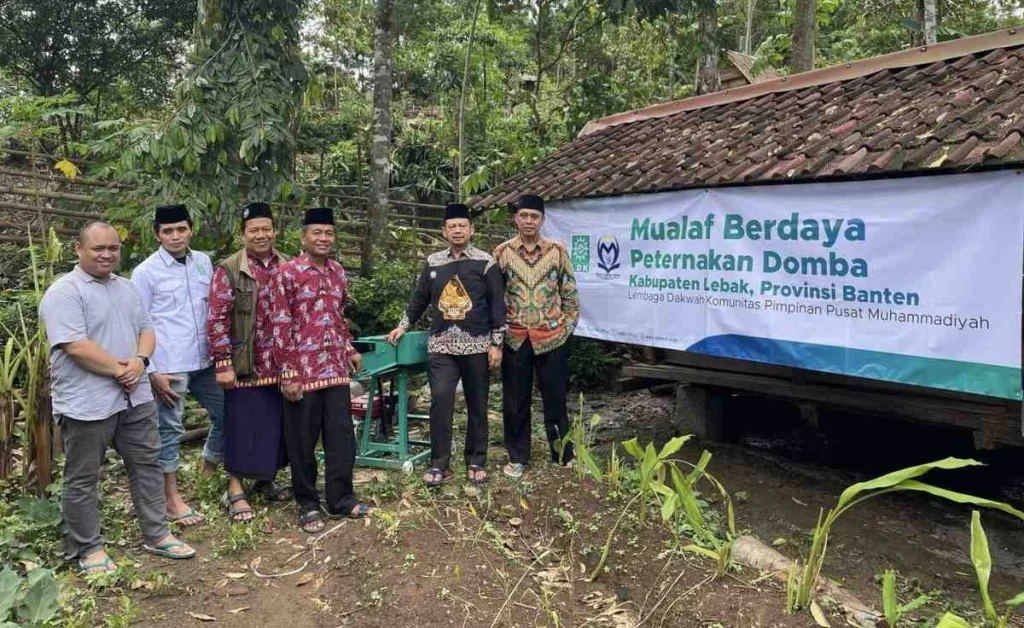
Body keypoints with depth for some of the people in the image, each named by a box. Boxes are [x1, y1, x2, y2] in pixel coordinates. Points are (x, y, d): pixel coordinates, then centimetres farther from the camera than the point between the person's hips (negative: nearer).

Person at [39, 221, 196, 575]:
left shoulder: (126, 288, 13)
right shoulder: (64, 292, -12)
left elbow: (146, 330, 11)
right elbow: (76, 346, -21)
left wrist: (139, 360, -9)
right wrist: (118, 369, -16)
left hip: (135, 398, 7)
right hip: (87, 404, -7)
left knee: (147, 466, 13)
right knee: (82, 479, 7)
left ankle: (156, 535, 25)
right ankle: (87, 549, 21)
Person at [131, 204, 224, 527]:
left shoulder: (204, 262, 8)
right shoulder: (146, 272, -6)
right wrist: (151, 372, -10)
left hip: (205, 360, 6)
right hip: (169, 366, -5)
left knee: (226, 413, 13)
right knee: (170, 429, 3)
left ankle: (208, 473, 35)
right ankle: (172, 500, 16)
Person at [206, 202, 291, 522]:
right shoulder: (228, 270, -6)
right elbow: (217, 320, -10)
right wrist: (223, 364, -15)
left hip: (281, 366, 5)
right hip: (245, 366, -5)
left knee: (277, 425, 13)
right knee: (242, 427, 2)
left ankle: (266, 480, 31)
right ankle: (235, 491, 15)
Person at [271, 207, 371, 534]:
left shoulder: (338, 272, 10)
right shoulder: (287, 273, -9)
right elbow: (281, 326, -11)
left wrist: (350, 349, 15)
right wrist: (288, 373, -14)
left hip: (336, 369, 5)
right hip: (303, 371, -5)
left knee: (342, 435, 9)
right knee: (302, 441, 6)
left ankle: (341, 498, 22)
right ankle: (308, 504, 21)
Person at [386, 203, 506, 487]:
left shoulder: (485, 262, -1)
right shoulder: (433, 262, 8)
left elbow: (497, 305, -2)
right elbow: (420, 298, 18)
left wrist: (496, 344, -7)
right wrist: (403, 326, 15)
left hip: (477, 345, -2)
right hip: (441, 345, 2)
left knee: (477, 405, 6)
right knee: (440, 400, -8)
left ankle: (476, 463, 19)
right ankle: (439, 464, 3)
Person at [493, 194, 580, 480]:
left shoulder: (557, 251, 1)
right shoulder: (502, 252, 1)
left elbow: (570, 294, 6)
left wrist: (567, 327, 1)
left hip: (552, 337, 0)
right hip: (514, 338, 1)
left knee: (555, 398, 8)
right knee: (515, 402, 8)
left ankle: (564, 455, 22)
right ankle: (517, 457, 22)